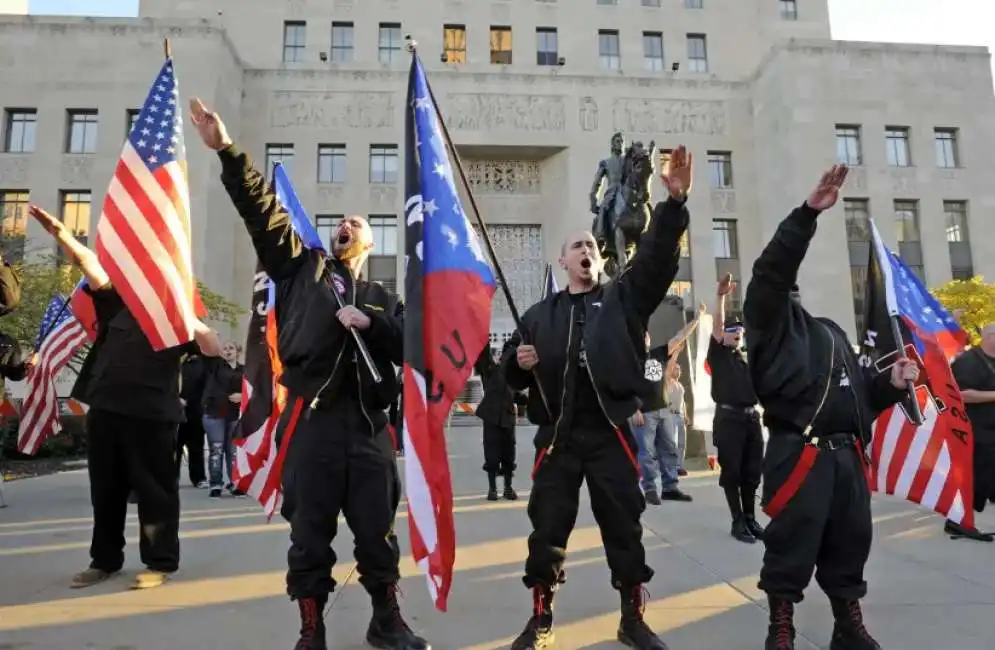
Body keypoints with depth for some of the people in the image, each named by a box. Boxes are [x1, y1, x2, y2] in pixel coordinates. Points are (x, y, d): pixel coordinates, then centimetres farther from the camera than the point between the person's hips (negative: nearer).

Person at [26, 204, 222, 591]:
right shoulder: (119, 303, 12)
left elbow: (214, 351, -9)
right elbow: (90, 265, 4)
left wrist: (194, 324, -24)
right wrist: (60, 233, -5)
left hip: (152, 414, -4)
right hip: (105, 409, 5)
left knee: (155, 489, 2)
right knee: (105, 489, 15)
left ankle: (160, 562, 12)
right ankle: (105, 559, 29)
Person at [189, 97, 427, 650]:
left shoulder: (380, 297, 17)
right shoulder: (300, 268, 14)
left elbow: (409, 347, 6)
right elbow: (262, 211, 3)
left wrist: (370, 323, -9)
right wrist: (227, 152, -6)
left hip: (369, 422, 2)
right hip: (312, 418, -1)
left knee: (377, 529, 9)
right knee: (310, 532, 5)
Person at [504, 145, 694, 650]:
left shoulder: (624, 298, 8)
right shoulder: (540, 314, 12)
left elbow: (656, 258, -9)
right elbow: (513, 377, 14)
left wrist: (674, 203, -23)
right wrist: (519, 362, -10)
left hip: (611, 433, -1)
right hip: (557, 436, 1)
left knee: (624, 527, 8)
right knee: (547, 529, 6)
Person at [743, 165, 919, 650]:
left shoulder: (830, 331, 25)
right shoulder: (772, 321, 3)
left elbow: (859, 390, 25)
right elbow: (771, 270, -15)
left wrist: (891, 383, 4)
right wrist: (809, 213, -20)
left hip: (847, 454, 7)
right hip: (799, 454, -7)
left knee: (850, 543, 13)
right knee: (793, 547, -2)